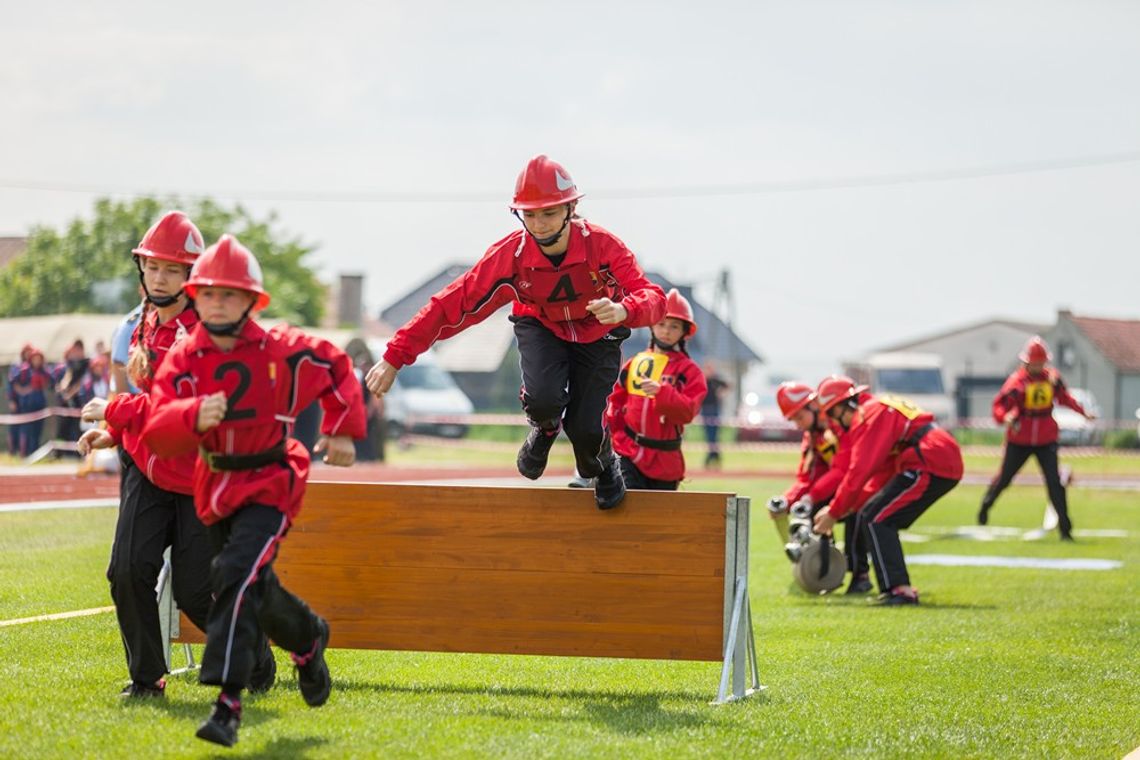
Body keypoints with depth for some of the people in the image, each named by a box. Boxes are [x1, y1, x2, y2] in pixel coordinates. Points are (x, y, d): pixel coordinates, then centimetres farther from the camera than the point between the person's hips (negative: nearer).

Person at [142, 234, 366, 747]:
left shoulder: (281, 350, -10)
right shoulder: (184, 359, -6)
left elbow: (336, 367, 10)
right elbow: (156, 431, -17)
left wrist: (341, 430, 7)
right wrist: (194, 415, -37)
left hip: (269, 486, -5)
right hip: (215, 487, 5)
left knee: (236, 575, -25)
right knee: (255, 591, 18)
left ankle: (227, 704, -29)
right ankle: (308, 638, 51)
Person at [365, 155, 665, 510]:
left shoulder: (602, 245, -30)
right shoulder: (509, 255, -27)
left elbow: (653, 298, -36)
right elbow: (453, 304, -24)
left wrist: (623, 310, -61)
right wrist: (394, 358, -26)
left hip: (597, 336, -1)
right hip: (541, 328, 1)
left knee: (585, 429, -15)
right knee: (543, 399, -29)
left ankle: (604, 469, 25)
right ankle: (544, 429, 12)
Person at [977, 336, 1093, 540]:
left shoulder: (1053, 377, 0)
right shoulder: (1017, 380, -11)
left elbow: (1064, 397, 17)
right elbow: (1000, 404, -14)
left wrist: (1082, 412, 10)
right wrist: (1005, 417, -34)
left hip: (1046, 439, 2)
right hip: (1019, 438, -2)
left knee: (1054, 481, -9)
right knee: (1004, 477, 12)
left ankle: (1064, 527, -5)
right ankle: (985, 506, 40)